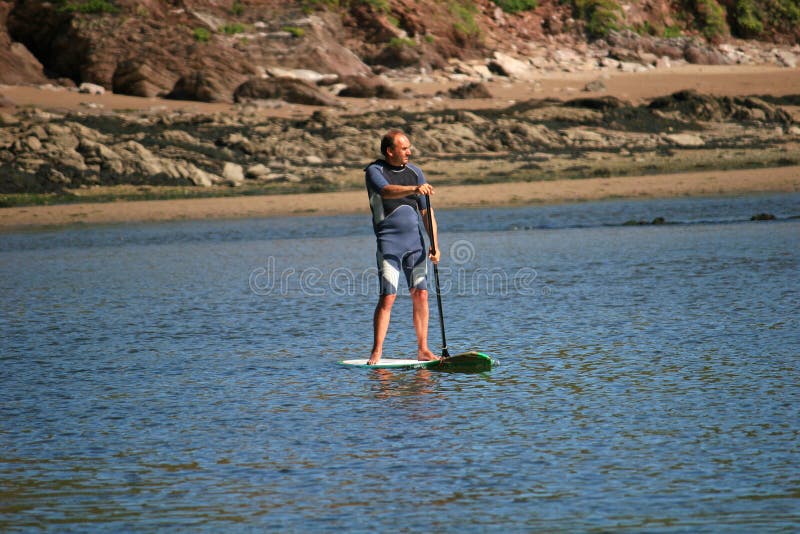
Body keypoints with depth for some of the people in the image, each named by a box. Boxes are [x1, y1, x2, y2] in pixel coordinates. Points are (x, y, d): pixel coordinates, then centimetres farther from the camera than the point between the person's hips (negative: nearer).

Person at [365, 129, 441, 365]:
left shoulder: (415, 172, 11)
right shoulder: (375, 171, -4)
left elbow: (427, 212, 10)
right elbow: (386, 191, -27)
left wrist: (435, 245, 2)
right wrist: (414, 189, -43)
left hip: (414, 240, 5)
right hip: (389, 241, -5)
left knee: (421, 295, 2)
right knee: (388, 297, -10)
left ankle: (423, 350, 8)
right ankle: (376, 352, -7)